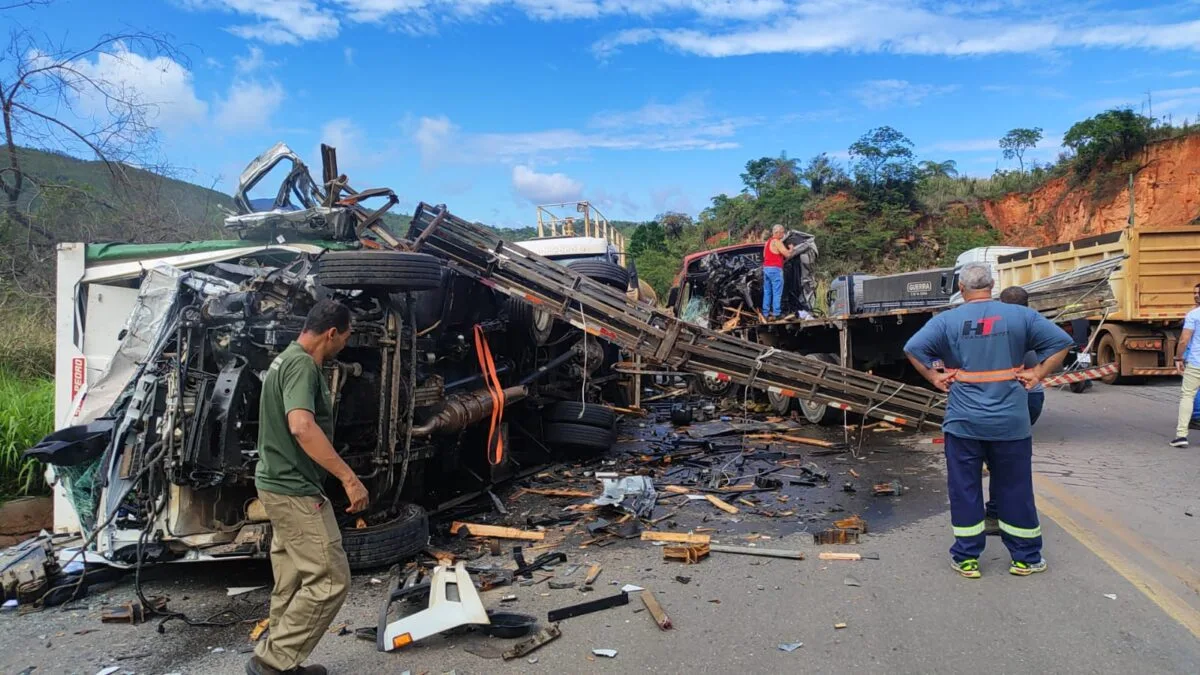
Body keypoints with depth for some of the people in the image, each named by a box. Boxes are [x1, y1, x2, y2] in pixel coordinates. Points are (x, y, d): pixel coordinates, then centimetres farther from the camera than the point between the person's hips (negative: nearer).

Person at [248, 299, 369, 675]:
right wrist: (349, 478, -35)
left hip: (281, 485, 11)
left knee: (292, 583, 16)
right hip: (295, 491, -11)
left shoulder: (287, 359, 14)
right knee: (330, 579, -6)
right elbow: (302, 427, -34)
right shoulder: (302, 365, -19)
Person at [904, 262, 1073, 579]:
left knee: (965, 490, 9)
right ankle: (1025, 558, 25)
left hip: (964, 422, -1)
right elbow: (1061, 342, 1)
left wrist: (934, 377, -3)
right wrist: (1038, 374, 2)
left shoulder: (947, 320, -5)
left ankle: (967, 558, 16)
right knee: (1014, 489, 13)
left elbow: (913, 348, -12)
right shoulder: (1020, 316, 0)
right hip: (1010, 421, 1)